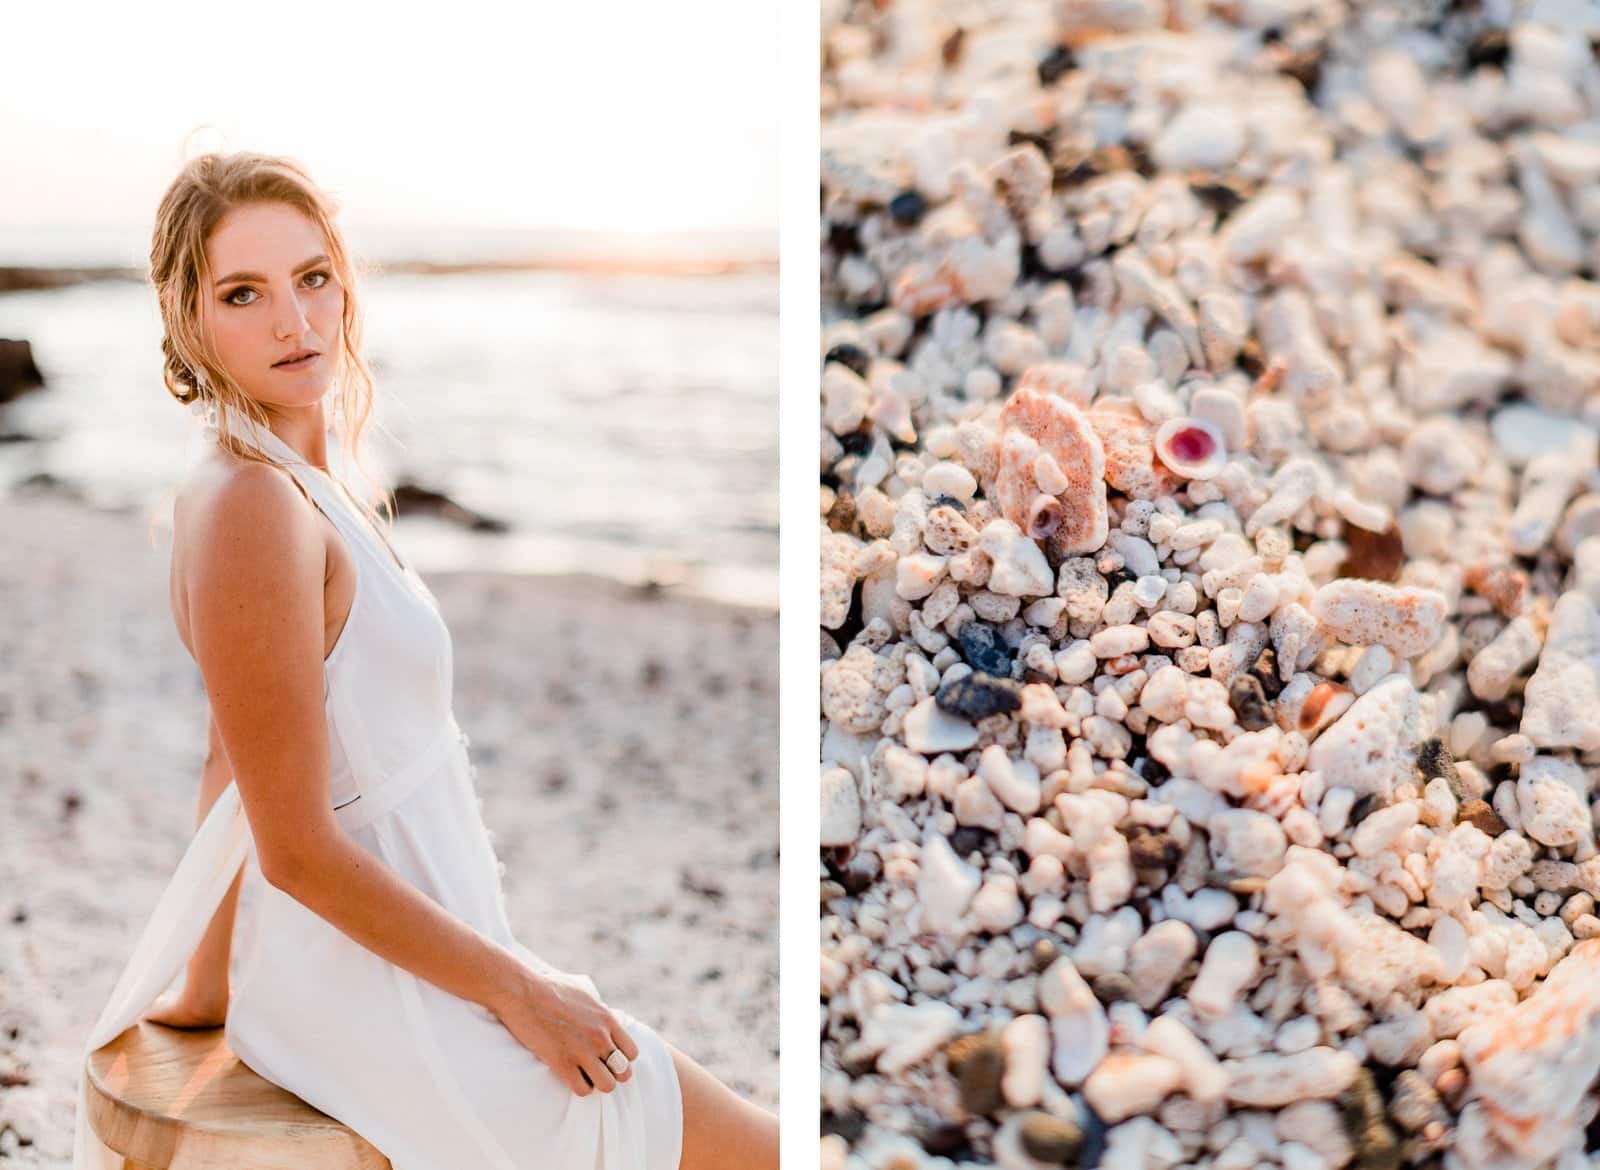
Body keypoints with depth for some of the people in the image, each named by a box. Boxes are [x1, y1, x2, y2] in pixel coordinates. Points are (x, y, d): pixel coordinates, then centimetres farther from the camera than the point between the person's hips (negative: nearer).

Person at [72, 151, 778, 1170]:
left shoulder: (306, 487, 5)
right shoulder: (251, 505, -24)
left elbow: (227, 768, 11)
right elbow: (300, 850, -23)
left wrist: (207, 988, 15)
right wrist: (517, 991, -15)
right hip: (391, 1004, -9)